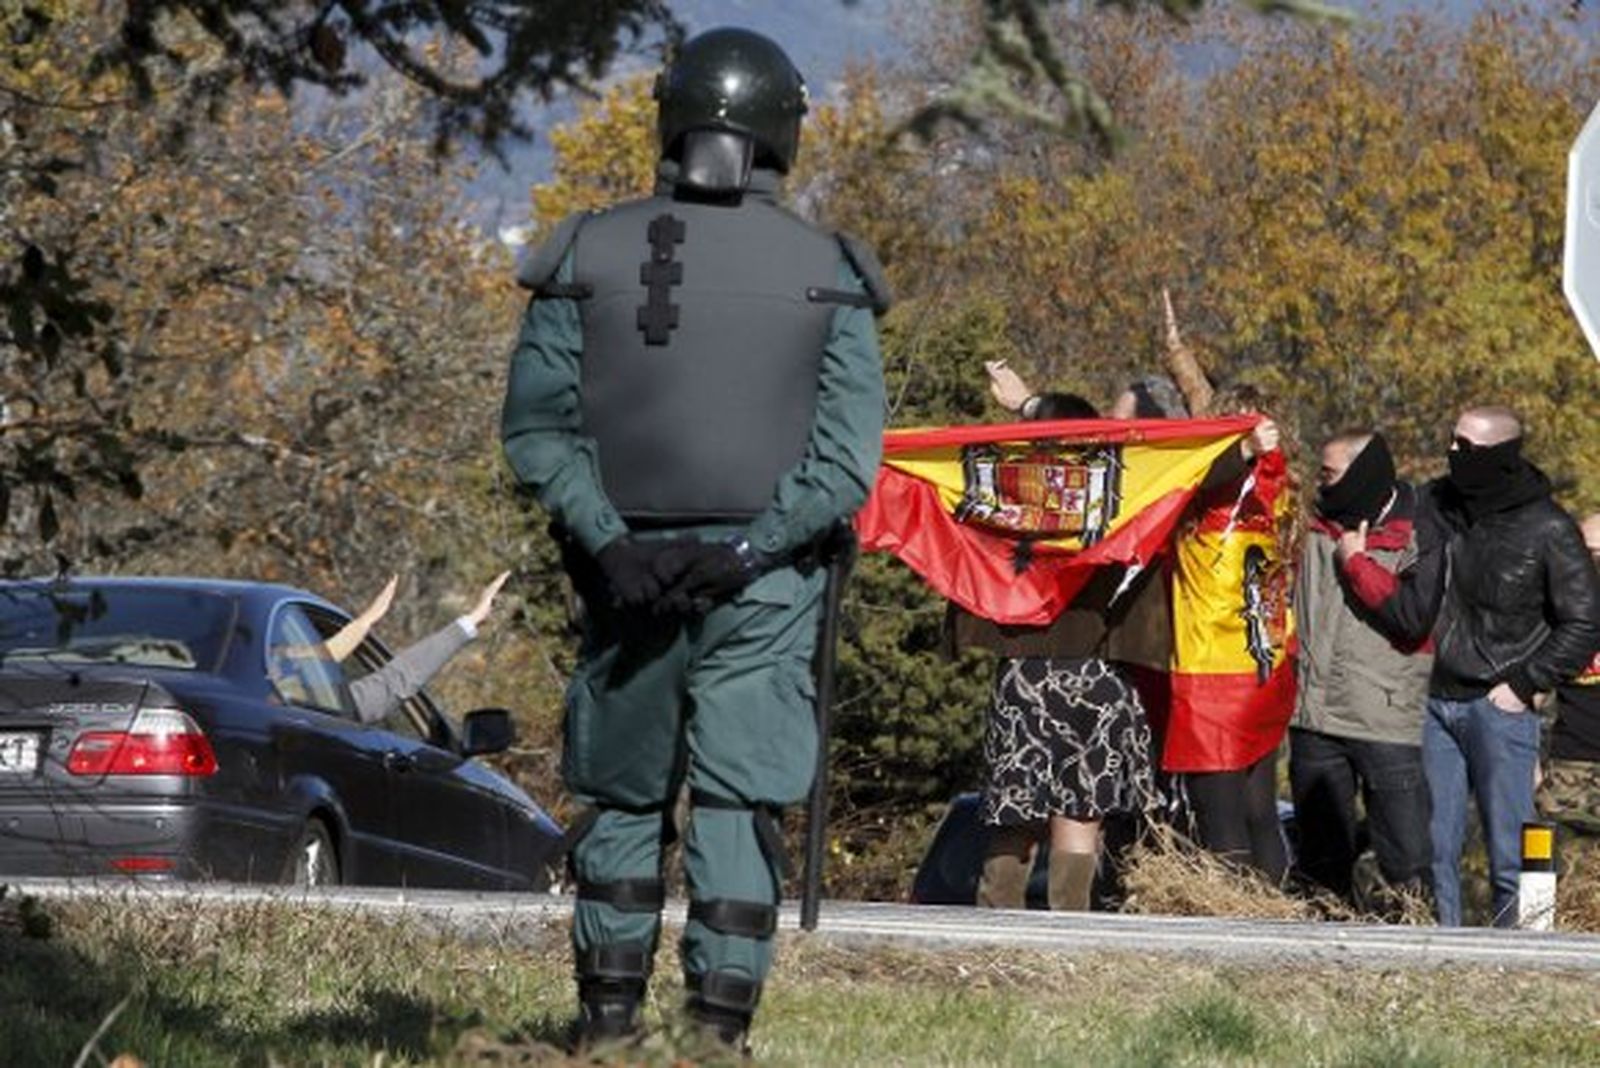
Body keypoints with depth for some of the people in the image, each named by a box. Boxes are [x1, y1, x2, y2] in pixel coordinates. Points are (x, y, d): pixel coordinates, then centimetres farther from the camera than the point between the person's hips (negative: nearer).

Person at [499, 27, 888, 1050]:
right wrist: (747, 551, -11)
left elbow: (535, 427, -5)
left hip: (625, 570, 1)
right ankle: (719, 1028, -4)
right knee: (740, 806, 1)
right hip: (765, 583, -1)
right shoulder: (826, 272, -1)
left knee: (623, 799, 13)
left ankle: (609, 1022, 15)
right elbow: (850, 452, -7)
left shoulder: (591, 254, 1)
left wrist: (608, 542, -10)